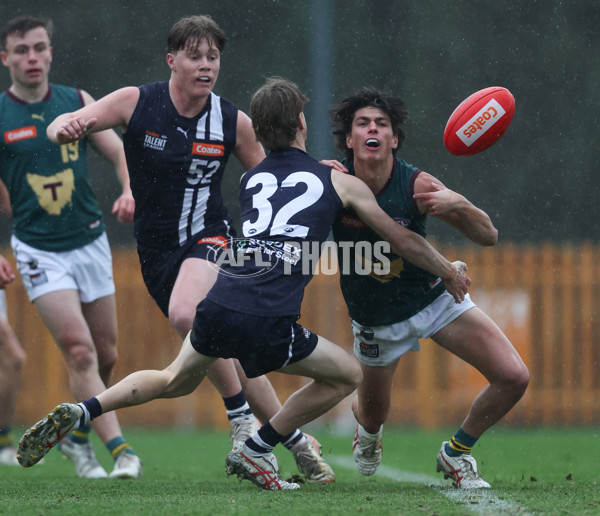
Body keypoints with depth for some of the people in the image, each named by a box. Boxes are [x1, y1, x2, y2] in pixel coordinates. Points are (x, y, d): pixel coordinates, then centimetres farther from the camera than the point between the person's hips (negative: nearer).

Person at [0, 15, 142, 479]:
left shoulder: (77, 102, 3)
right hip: (39, 249, -4)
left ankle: (77, 434, 34)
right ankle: (120, 449, -17)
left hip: (90, 241, 4)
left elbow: (118, 151, 6)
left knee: (106, 354, 10)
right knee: (79, 351, -16)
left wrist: (130, 192, -15)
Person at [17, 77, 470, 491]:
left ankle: (80, 412, 10)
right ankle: (255, 451, 14)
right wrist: (451, 272, 35)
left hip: (218, 307, 5)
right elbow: (404, 241, 21)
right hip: (270, 323, -5)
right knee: (348, 374, 17)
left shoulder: (249, 180, 19)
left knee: (176, 381, 29)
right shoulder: (339, 183, 10)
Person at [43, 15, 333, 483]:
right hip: (156, 249, 2)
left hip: (209, 238, -2)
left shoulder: (234, 122, -5)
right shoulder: (137, 103, -6)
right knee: (227, 355, 2)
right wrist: (65, 127, -31)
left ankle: (242, 417, -22)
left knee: (185, 313, -33)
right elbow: (62, 125, -6)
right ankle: (296, 441, 15)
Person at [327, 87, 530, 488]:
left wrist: (458, 206, -40)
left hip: (435, 297, 0)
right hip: (376, 317, 0)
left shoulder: (417, 186, -23)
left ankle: (456, 453, 14)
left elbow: (488, 236, -19)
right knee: (373, 416, 13)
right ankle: (366, 428, 55)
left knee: (514, 378, -13)